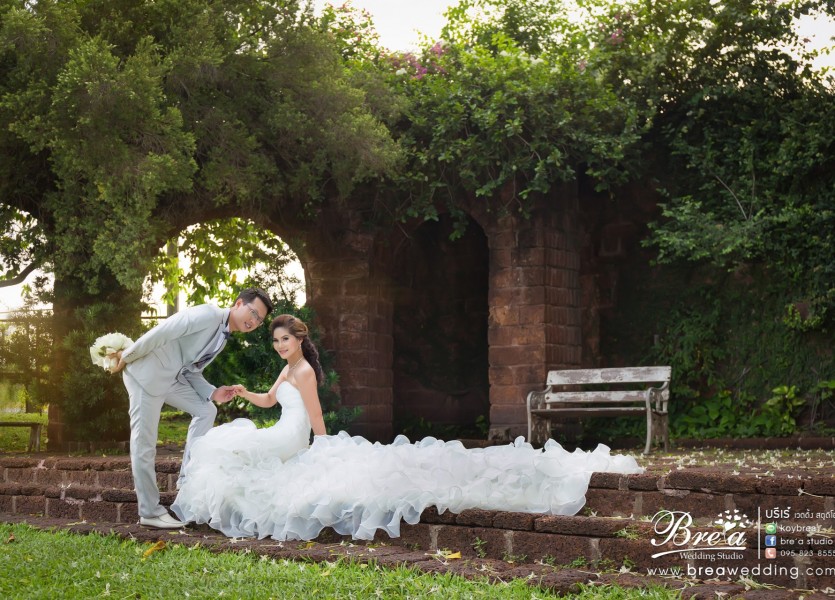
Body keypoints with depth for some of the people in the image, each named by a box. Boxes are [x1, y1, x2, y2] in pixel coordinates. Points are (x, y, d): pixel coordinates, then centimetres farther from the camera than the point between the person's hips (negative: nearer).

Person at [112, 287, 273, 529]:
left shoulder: (223, 337, 13)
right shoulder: (209, 315, -17)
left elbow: (191, 370, 16)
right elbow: (161, 332, -21)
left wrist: (213, 392, 0)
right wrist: (126, 357, -16)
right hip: (146, 372, -10)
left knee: (206, 410, 11)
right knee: (144, 443, -4)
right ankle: (150, 512, 2)